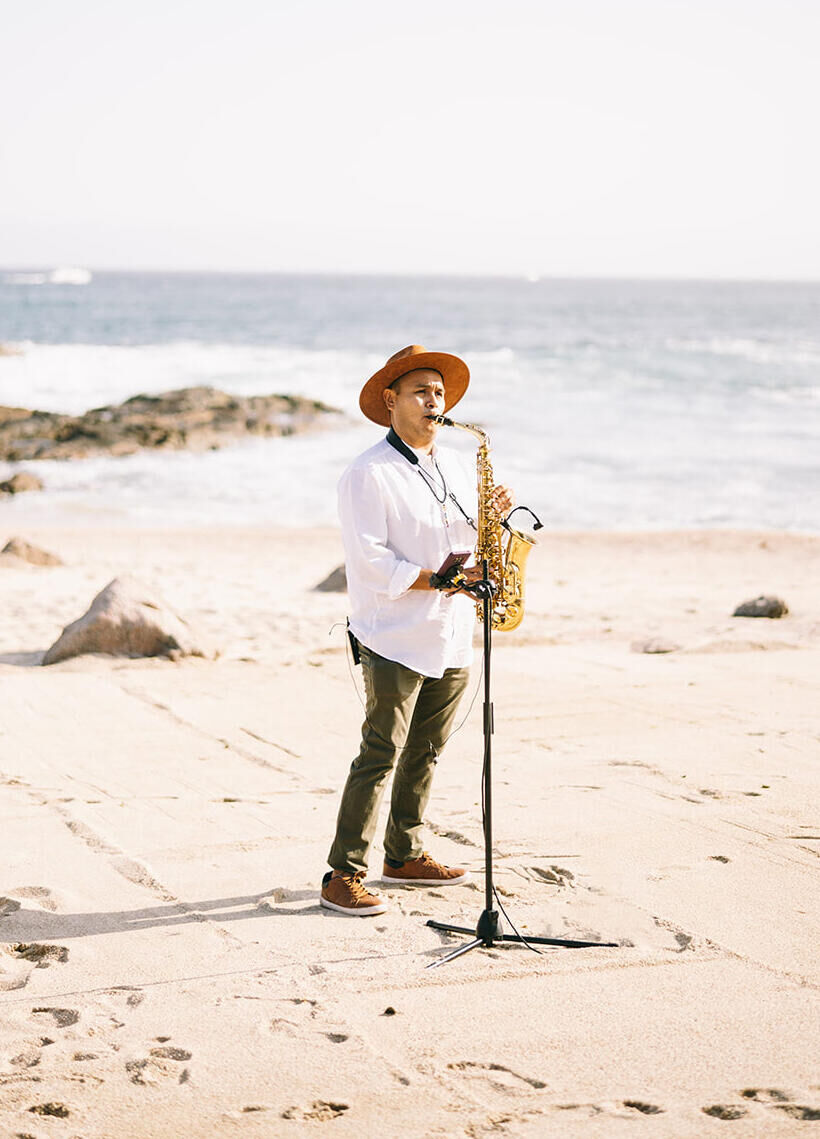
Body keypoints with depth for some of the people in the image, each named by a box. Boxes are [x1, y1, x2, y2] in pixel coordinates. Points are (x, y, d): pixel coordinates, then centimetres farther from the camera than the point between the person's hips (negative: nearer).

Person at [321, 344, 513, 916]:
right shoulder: (368, 474, -8)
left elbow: (470, 544, 17)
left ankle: (406, 857, 25)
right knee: (380, 755, -9)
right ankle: (344, 875, -5)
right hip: (394, 639, -7)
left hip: (452, 639, 7)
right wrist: (436, 581, -21)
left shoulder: (457, 467, 15)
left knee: (424, 754, 13)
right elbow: (369, 559, -15)